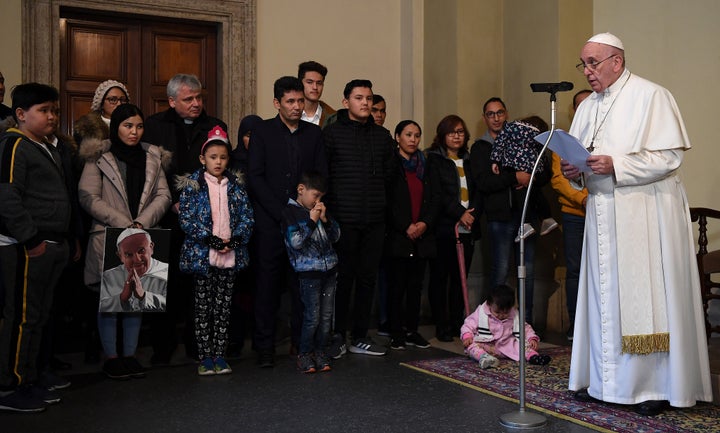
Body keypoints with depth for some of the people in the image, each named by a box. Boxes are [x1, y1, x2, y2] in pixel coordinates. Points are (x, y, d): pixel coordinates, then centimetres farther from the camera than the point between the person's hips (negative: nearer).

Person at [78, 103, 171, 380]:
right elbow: (88, 197, -8)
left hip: (143, 240, 4)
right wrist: (124, 224, -14)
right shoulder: (99, 157, -1)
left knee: (137, 295, 6)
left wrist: (141, 223, -11)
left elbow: (163, 195, 5)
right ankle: (110, 357, 9)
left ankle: (130, 355, 16)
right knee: (110, 297, 0)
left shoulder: (152, 157, 11)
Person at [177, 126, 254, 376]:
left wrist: (234, 239, -10)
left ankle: (219, 355, 15)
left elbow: (247, 216, 6)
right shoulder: (192, 185, 0)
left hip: (231, 255, 3)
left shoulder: (236, 185, 9)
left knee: (224, 307, 7)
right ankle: (205, 357, 12)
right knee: (203, 306, 4)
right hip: (202, 255, -3)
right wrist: (212, 240, -15)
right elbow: (186, 219, -8)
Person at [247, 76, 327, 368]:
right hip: (270, 222, -2)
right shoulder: (262, 131, 3)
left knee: (303, 282, 3)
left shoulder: (314, 133, 11)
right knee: (268, 282, 0)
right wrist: (282, 212, -10)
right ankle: (264, 346, 9)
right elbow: (255, 177, -3)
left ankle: (301, 341, 15)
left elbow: (322, 176, 10)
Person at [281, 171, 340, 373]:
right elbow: (295, 242, -15)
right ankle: (304, 354, 11)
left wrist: (325, 219, -2)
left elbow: (336, 236, 13)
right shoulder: (290, 212, -5)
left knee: (327, 316, 8)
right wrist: (311, 221, -13)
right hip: (309, 273, -6)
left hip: (329, 270, 6)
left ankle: (320, 351, 21)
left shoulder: (320, 210, 13)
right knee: (312, 317, -5)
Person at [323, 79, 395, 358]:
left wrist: (372, 191, 8)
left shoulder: (382, 135, 14)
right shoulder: (332, 132, 0)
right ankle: (337, 337, 10)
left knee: (368, 277, 8)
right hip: (344, 218, -4)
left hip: (374, 219, 4)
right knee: (343, 277, -1)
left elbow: (389, 171, 18)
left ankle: (360, 337, 18)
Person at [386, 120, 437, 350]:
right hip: (397, 236, -5)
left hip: (422, 235, 5)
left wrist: (425, 223, -4)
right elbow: (388, 200, -8)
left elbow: (434, 199, 11)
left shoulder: (425, 165, 15)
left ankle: (412, 330, 16)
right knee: (397, 285, -2)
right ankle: (396, 333, 6)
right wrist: (405, 227, -12)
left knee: (415, 285, 8)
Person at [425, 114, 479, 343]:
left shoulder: (469, 160, 17)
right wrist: (459, 213, -14)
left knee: (460, 277, 7)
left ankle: (457, 323, 14)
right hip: (443, 228, -4)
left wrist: (470, 214, -7)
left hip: (467, 229, 5)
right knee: (439, 277, 0)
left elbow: (479, 191, 10)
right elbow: (436, 193, -9)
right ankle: (442, 326, 7)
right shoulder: (434, 159, 1)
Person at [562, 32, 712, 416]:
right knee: (604, 296, 8)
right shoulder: (587, 107, 14)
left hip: (646, 215, -6)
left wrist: (615, 164, -21)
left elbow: (670, 156, -13)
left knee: (646, 296, -4)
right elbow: (578, 157, 18)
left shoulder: (650, 96, -6)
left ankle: (657, 384, 8)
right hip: (602, 215, 7)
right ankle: (605, 379, 18)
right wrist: (574, 170, -4)